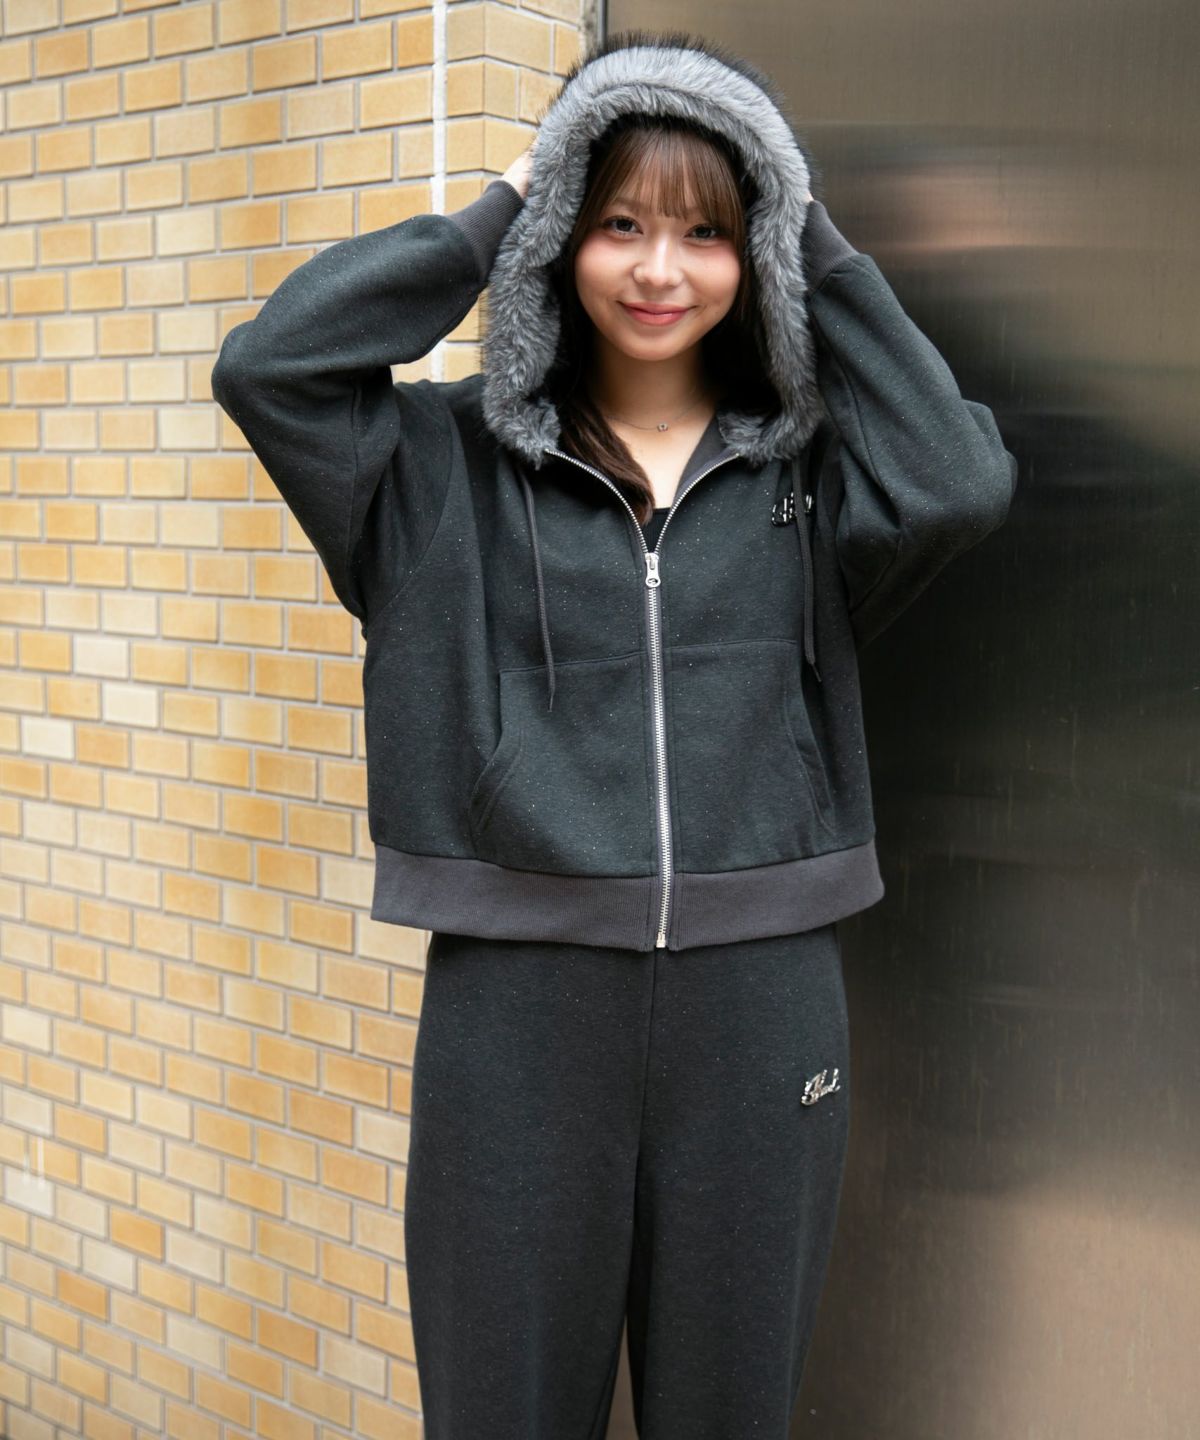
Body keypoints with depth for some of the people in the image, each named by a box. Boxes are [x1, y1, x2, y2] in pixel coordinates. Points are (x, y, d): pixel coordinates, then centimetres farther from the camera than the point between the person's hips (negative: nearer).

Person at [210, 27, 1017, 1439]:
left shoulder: (806, 468, 6)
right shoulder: (458, 465, 3)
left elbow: (960, 483, -13)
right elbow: (269, 364, -10)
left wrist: (821, 249, -3)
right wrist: (496, 212, -3)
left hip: (759, 1002, 2)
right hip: (518, 999, -1)